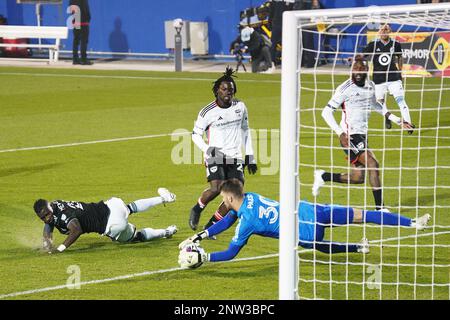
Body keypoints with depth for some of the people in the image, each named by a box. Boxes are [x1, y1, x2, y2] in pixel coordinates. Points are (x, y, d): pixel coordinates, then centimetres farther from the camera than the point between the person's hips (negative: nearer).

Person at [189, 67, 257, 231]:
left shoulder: (240, 107, 5)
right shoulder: (208, 112, -8)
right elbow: (196, 134, 1)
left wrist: (249, 155, 15)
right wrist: (207, 148, -17)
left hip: (235, 157, 4)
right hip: (215, 157, -4)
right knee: (216, 188, -25)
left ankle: (210, 226, 5)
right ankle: (197, 209, 6)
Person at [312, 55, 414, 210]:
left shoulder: (370, 86, 7)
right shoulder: (345, 88, -13)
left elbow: (374, 105, 28)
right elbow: (326, 112, -12)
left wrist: (397, 120, 24)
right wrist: (341, 133, -22)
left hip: (362, 135, 8)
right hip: (350, 136, -8)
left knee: (358, 177, 7)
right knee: (372, 164, -19)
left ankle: (323, 177, 27)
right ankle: (379, 207, -14)